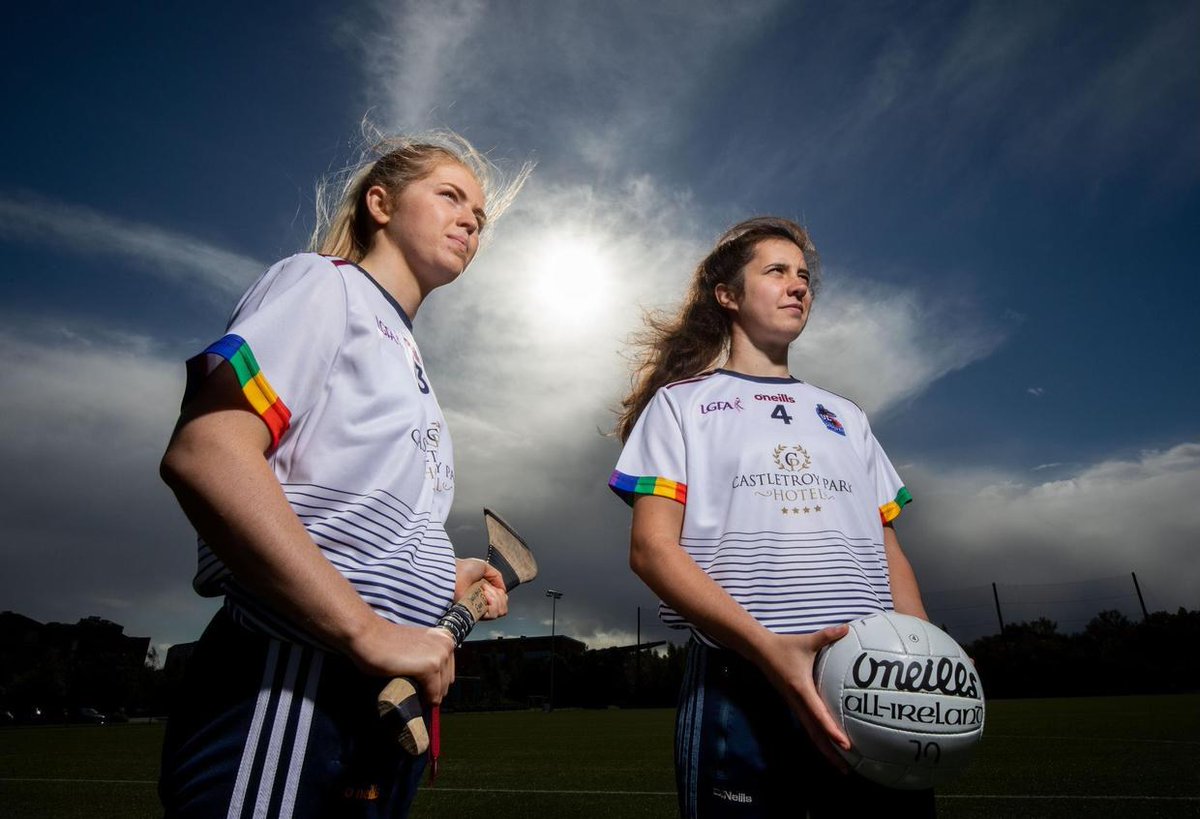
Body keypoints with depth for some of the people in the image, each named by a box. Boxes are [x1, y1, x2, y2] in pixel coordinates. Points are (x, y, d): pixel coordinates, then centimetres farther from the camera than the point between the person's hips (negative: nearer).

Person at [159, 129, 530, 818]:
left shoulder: (409, 366, 21)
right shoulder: (322, 282, -1)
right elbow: (204, 453, -19)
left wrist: (442, 580, 8)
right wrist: (369, 630, -22)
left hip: (391, 695, 8)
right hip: (286, 686, -8)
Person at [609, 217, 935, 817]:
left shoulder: (845, 416, 20)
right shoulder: (681, 402, 5)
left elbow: (888, 552, 17)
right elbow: (651, 547, -7)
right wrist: (768, 647, -19)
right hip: (740, 685, -4)